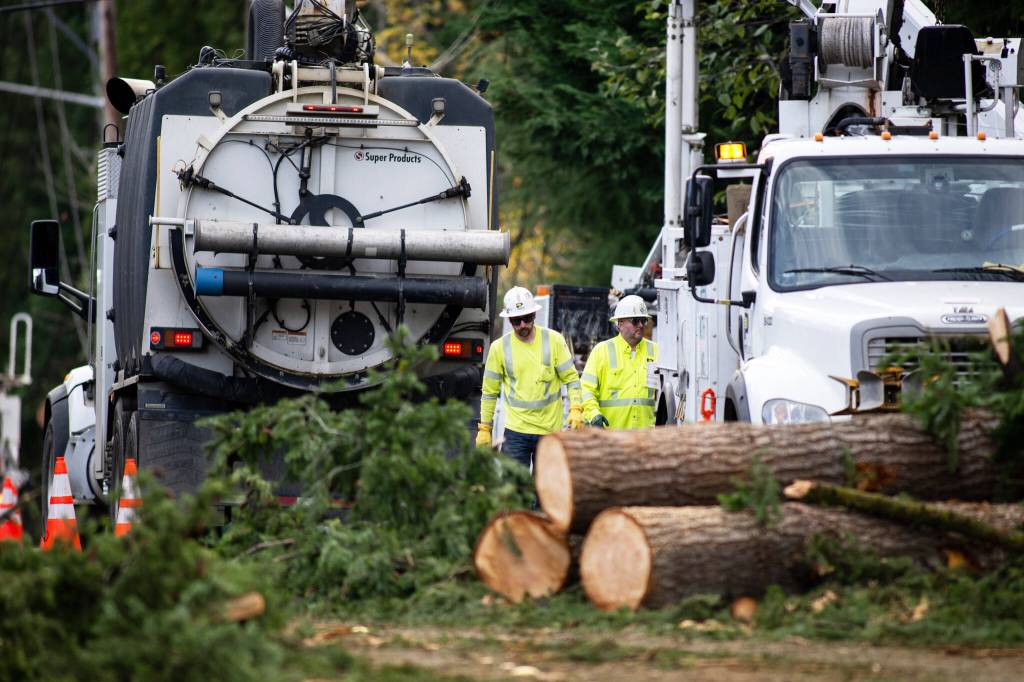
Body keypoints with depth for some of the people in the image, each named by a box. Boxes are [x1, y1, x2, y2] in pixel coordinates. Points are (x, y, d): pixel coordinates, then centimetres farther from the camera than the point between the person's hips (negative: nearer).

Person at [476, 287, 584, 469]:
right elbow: (489, 391, 8)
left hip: (550, 429, 1)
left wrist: (575, 409, -14)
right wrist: (484, 429, 7)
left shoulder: (553, 340, -1)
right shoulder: (500, 348, 0)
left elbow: (571, 378, 2)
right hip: (516, 429, -1)